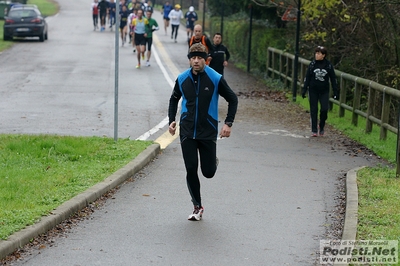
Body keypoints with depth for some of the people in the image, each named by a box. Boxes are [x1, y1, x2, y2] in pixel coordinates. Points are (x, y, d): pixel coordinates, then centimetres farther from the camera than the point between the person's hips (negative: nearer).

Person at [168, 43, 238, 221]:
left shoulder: (216, 79, -9)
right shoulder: (182, 79, 0)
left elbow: (232, 99, 2)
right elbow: (174, 99, 18)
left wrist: (228, 123, -6)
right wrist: (171, 120, 7)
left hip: (208, 132, -2)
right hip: (187, 131, 2)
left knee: (208, 172, 1)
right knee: (190, 170, -5)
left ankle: (214, 162, 39)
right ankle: (197, 207, 10)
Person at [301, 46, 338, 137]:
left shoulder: (328, 65, -3)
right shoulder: (312, 64, -1)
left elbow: (333, 78, 3)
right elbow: (307, 77, 3)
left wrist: (335, 91, 0)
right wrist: (304, 89, -1)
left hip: (324, 91, -1)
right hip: (313, 91, 1)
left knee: (324, 109, -9)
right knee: (313, 110, 1)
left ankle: (322, 126, 15)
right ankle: (314, 130, 8)